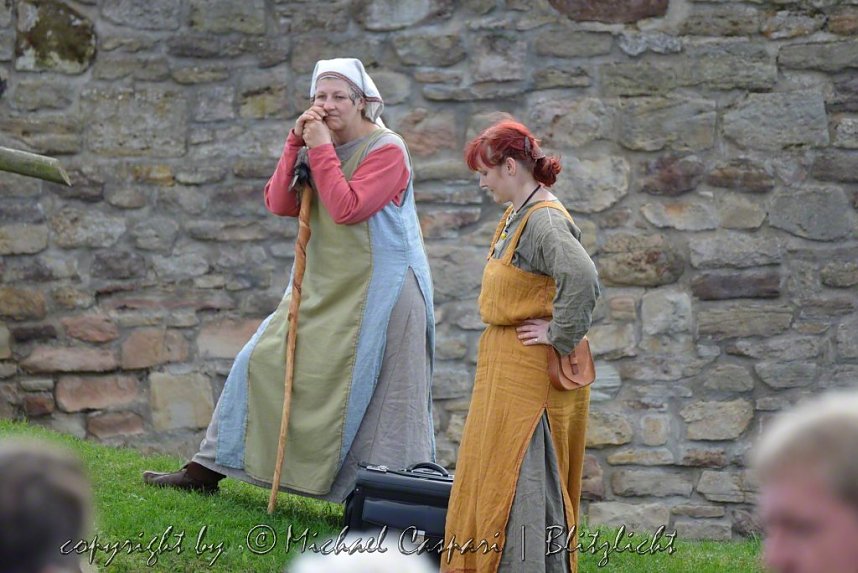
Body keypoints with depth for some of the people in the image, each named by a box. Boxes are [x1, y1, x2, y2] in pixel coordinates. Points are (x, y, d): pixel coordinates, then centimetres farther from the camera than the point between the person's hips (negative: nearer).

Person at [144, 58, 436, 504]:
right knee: (263, 359, 8)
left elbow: (347, 209, -22)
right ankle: (207, 469, 16)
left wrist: (321, 149, -18)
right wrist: (296, 143, -9)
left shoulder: (387, 150, -9)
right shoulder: (318, 146, 11)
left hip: (376, 291, -7)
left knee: (374, 394, -6)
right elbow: (280, 204, -1)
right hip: (323, 288, 7)